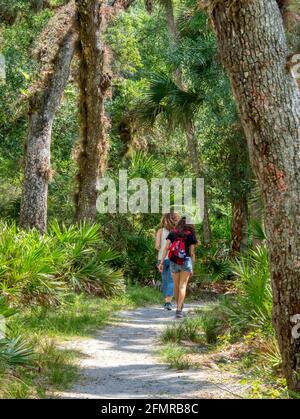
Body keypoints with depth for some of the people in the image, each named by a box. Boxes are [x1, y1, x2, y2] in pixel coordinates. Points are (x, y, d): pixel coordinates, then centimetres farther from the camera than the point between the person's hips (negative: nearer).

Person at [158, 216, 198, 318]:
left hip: (173, 262, 2)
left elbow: (166, 248, -5)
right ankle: (179, 309, -14)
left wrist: (161, 262, -6)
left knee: (176, 285, 17)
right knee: (183, 286, -3)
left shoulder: (172, 233, 4)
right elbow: (192, 253, 0)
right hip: (186, 262, -2)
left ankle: (179, 306, 31)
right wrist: (192, 268, 7)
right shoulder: (190, 235, -1)